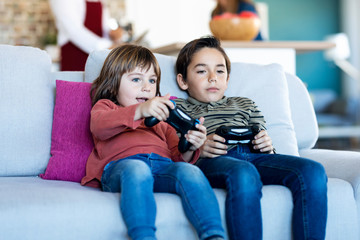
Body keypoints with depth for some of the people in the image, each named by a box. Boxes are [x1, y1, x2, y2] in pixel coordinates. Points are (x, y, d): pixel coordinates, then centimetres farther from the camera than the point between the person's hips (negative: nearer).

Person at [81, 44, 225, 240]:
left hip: (163, 165, 4)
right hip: (121, 163, -3)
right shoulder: (106, 107, 27)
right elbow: (98, 126, -1)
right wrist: (139, 111, -18)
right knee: (137, 170, -40)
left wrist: (190, 148, -1)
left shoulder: (162, 121, 40)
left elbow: (177, 157, 25)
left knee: (190, 171, -31)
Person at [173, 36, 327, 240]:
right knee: (244, 173, -42)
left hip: (252, 155, 5)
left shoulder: (244, 104, 40)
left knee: (313, 171, -25)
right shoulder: (177, 108, 27)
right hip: (210, 161, -4)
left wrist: (267, 147, 4)